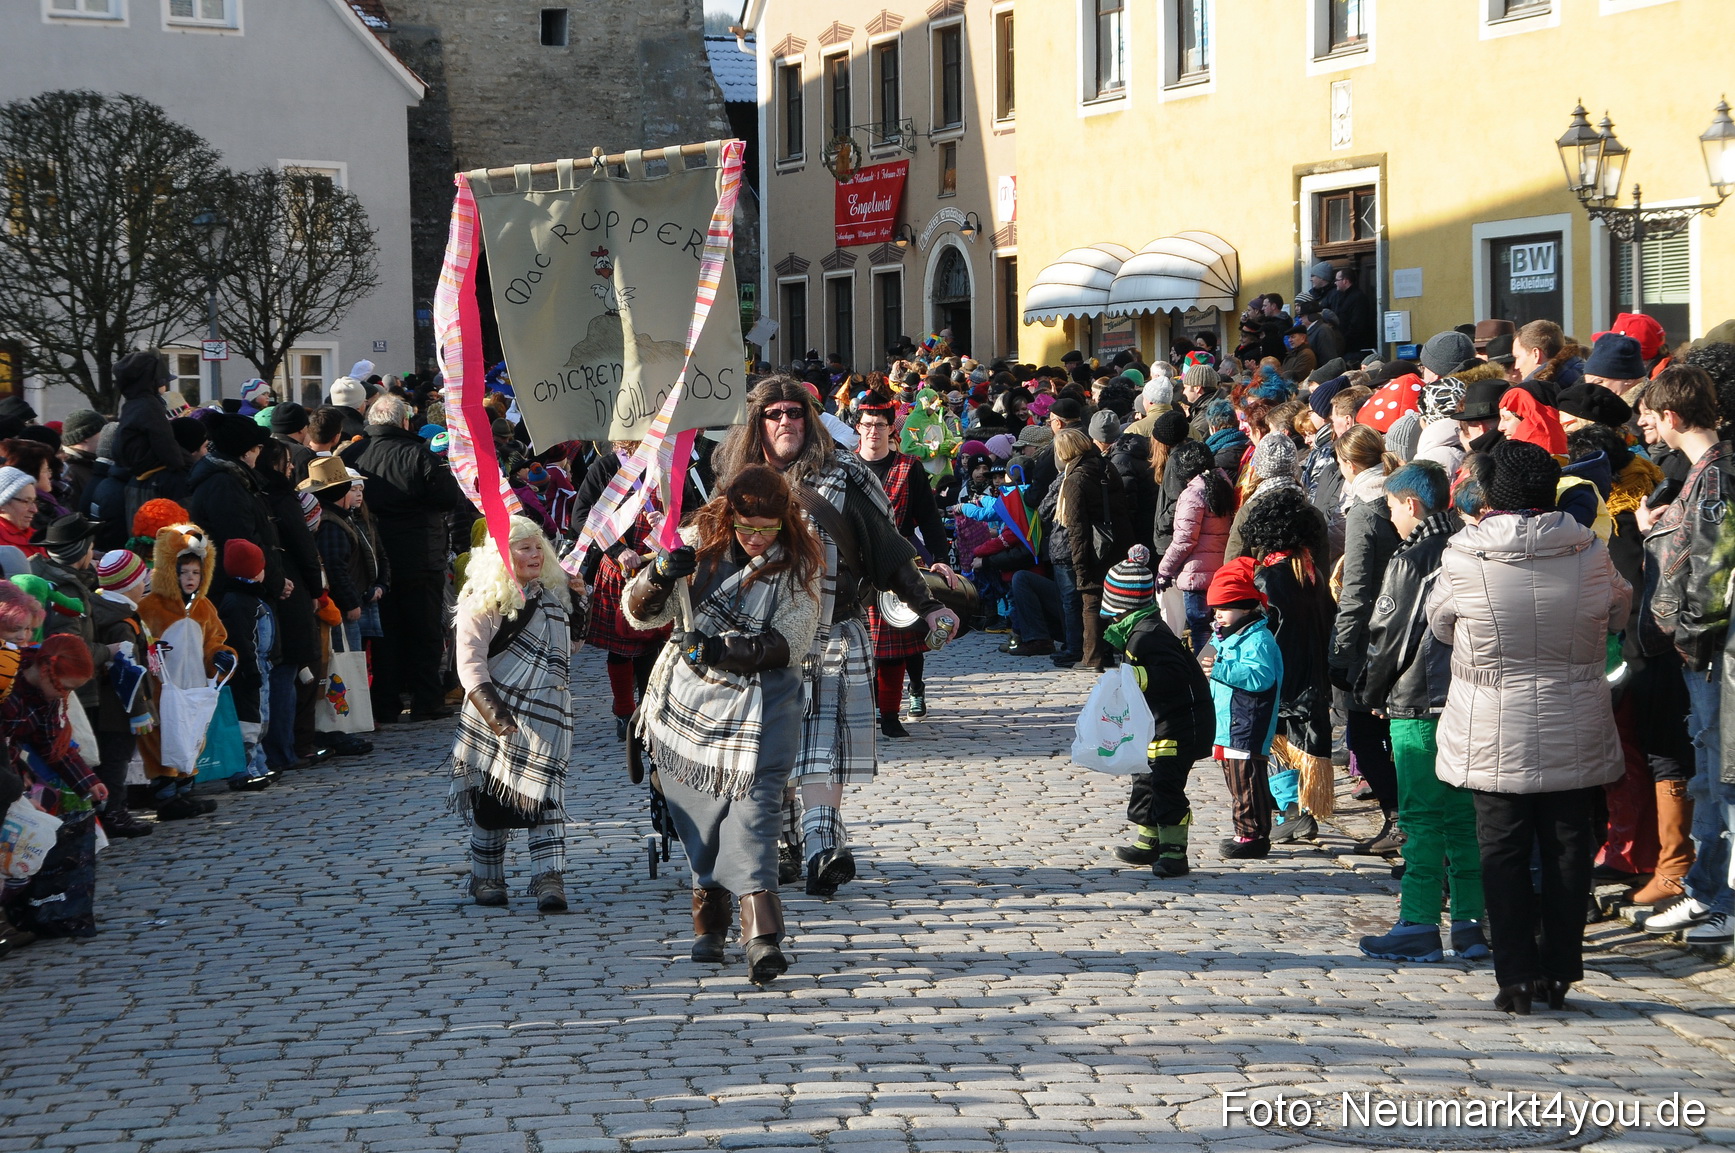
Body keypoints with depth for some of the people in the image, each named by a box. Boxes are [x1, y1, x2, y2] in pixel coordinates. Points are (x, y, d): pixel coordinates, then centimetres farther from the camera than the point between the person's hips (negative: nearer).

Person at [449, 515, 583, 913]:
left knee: (545, 798, -8)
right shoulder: (483, 603, -7)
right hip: (496, 714, -3)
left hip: (546, 716, 3)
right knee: (491, 797, 7)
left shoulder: (554, 593, 12)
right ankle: (486, 878, 20)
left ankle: (549, 881, -12)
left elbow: (572, 641, 28)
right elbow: (470, 664, -14)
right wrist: (496, 716, -24)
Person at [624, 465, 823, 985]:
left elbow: (789, 643, -13)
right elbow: (639, 612, 0)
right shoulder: (700, 543, -1)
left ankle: (763, 934, -25)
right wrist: (659, 575, -22)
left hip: (759, 702, -3)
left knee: (753, 803, -16)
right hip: (689, 696, 3)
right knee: (699, 808, 8)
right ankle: (709, 917, 26)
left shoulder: (798, 562, -7)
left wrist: (724, 648, -26)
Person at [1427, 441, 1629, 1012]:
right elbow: (1619, 607, 12)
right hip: (1576, 731, 1)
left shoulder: (1463, 557, -11)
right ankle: (1558, 974, 13)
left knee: (1503, 851, 6)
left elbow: (1439, 624, 5)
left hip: (1492, 736, -1)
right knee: (1568, 848, 10)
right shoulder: (1590, 553, -7)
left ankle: (1517, 976, 5)